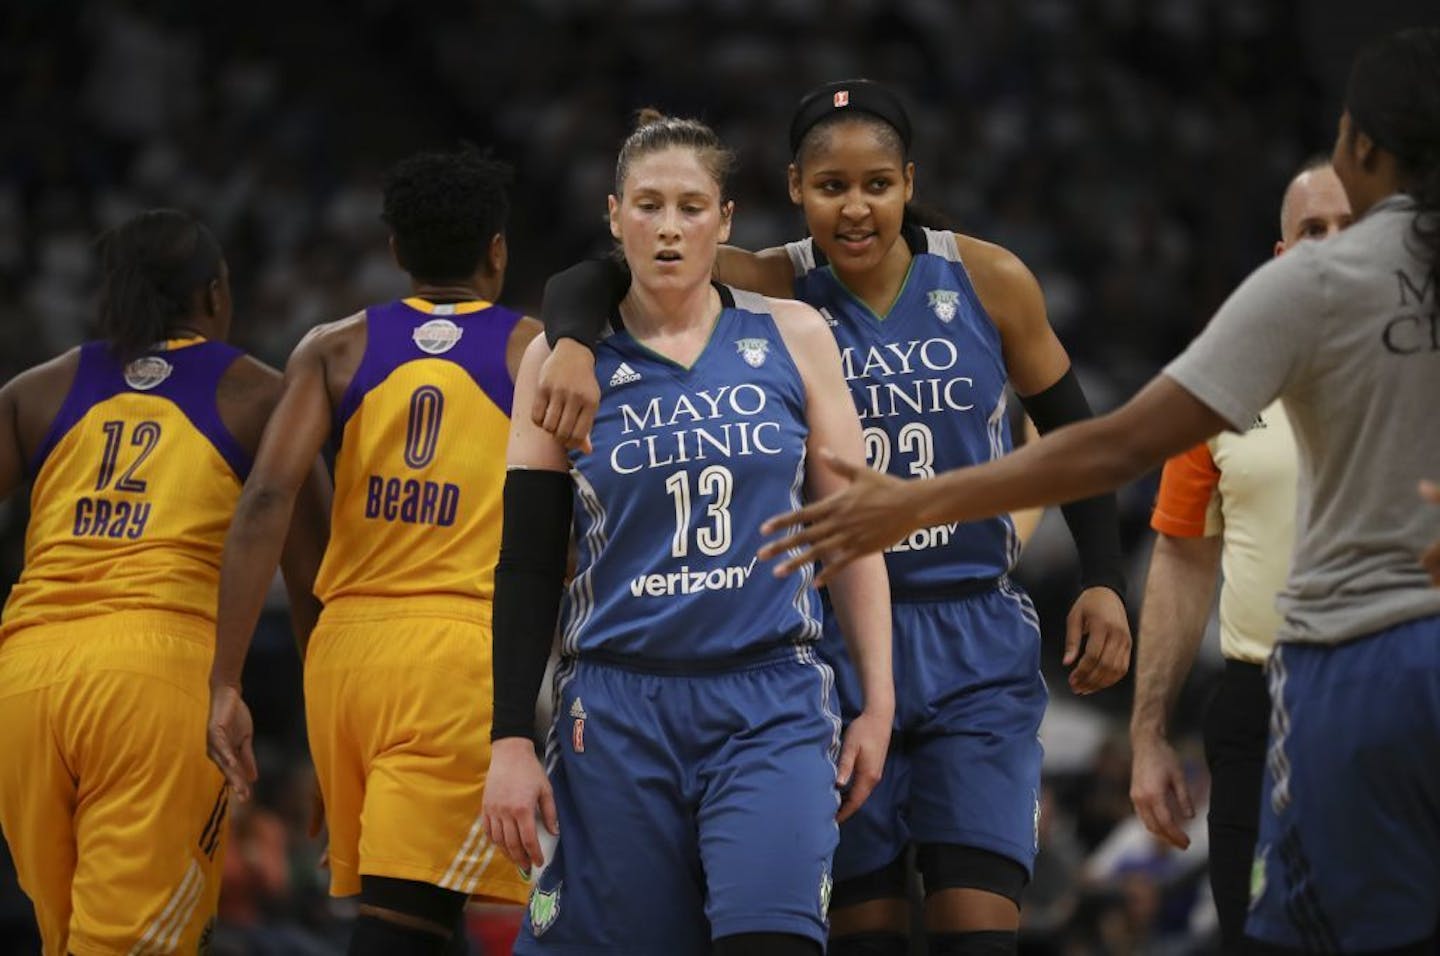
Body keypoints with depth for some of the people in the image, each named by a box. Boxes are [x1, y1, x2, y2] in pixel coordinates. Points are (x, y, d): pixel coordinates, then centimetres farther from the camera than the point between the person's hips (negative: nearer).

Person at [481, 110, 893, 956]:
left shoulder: (793, 338, 6)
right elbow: (528, 565, 5)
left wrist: (879, 700, 4)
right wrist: (511, 739, -1)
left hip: (772, 703, 0)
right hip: (619, 710, 0)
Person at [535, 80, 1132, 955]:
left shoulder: (987, 282, -2)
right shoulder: (772, 293, -6)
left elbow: (1071, 431, 11)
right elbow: (587, 280, -13)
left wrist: (1105, 582, 6)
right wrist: (574, 344, -35)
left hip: (976, 637, 0)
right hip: (832, 643, 0)